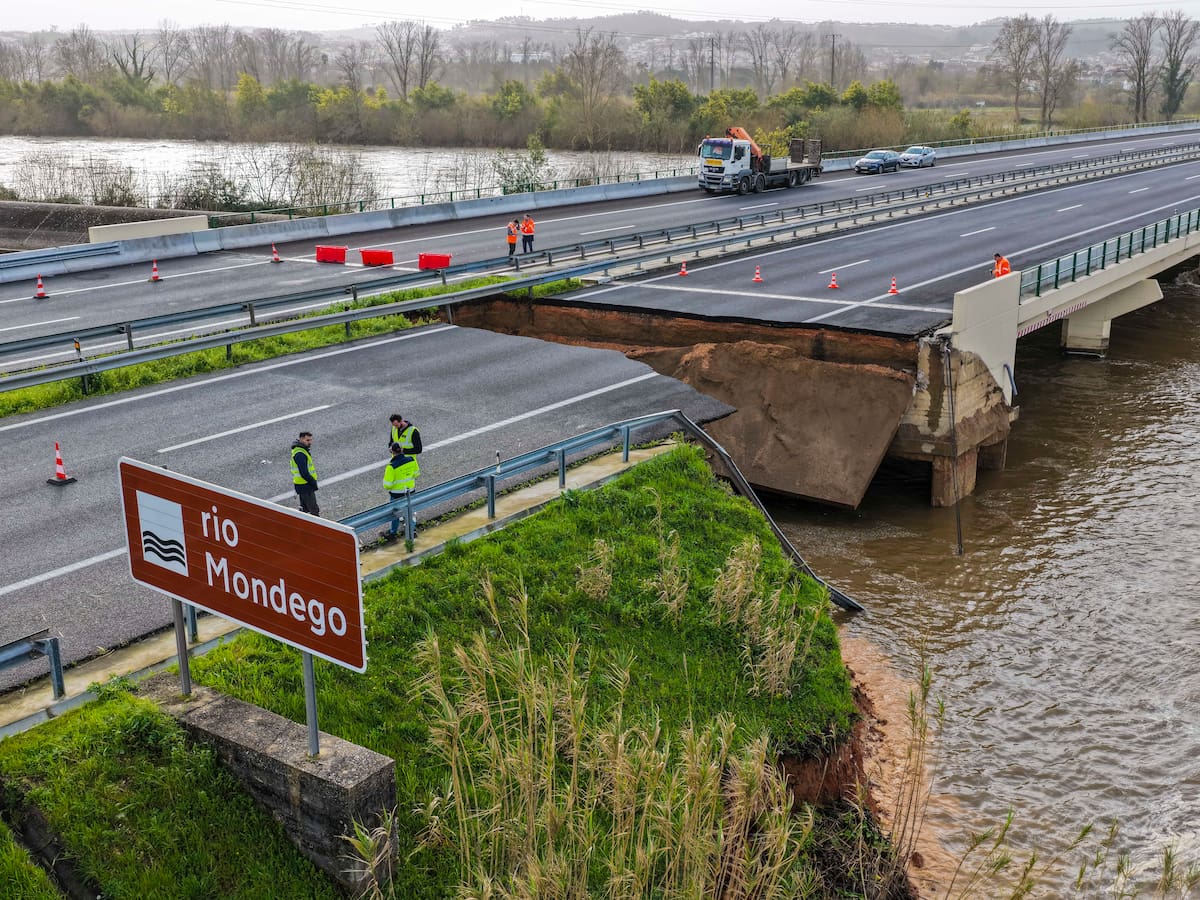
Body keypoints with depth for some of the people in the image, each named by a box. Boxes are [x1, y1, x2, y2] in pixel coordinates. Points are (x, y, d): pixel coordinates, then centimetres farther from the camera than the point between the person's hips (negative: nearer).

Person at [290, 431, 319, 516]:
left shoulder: (303, 450, 11)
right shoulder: (300, 454, -22)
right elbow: (304, 473, -25)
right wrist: (313, 482, -15)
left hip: (302, 484, 11)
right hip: (305, 486, -11)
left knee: (304, 508, 20)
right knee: (314, 510, -7)